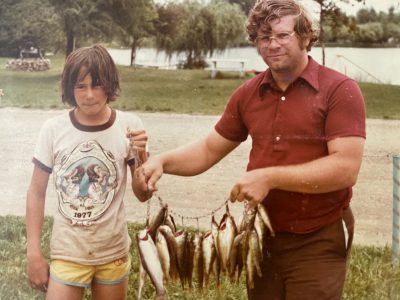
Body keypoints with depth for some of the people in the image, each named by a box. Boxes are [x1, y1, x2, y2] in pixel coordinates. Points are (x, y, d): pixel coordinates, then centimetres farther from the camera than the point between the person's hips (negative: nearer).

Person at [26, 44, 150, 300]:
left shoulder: (129, 126, -9)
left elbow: (142, 195, -2)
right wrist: (34, 252, -2)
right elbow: (37, 192, -1)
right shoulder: (54, 129, -10)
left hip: (114, 253, 1)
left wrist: (141, 157, -20)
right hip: (67, 254, -1)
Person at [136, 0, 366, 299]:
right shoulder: (247, 94, 5)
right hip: (262, 236, 5)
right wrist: (162, 161, -8)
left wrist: (270, 177, -25)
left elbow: (346, 168, -21)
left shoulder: (339, 90, -12)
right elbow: (208, 150, 11)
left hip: (317, 243, -5)